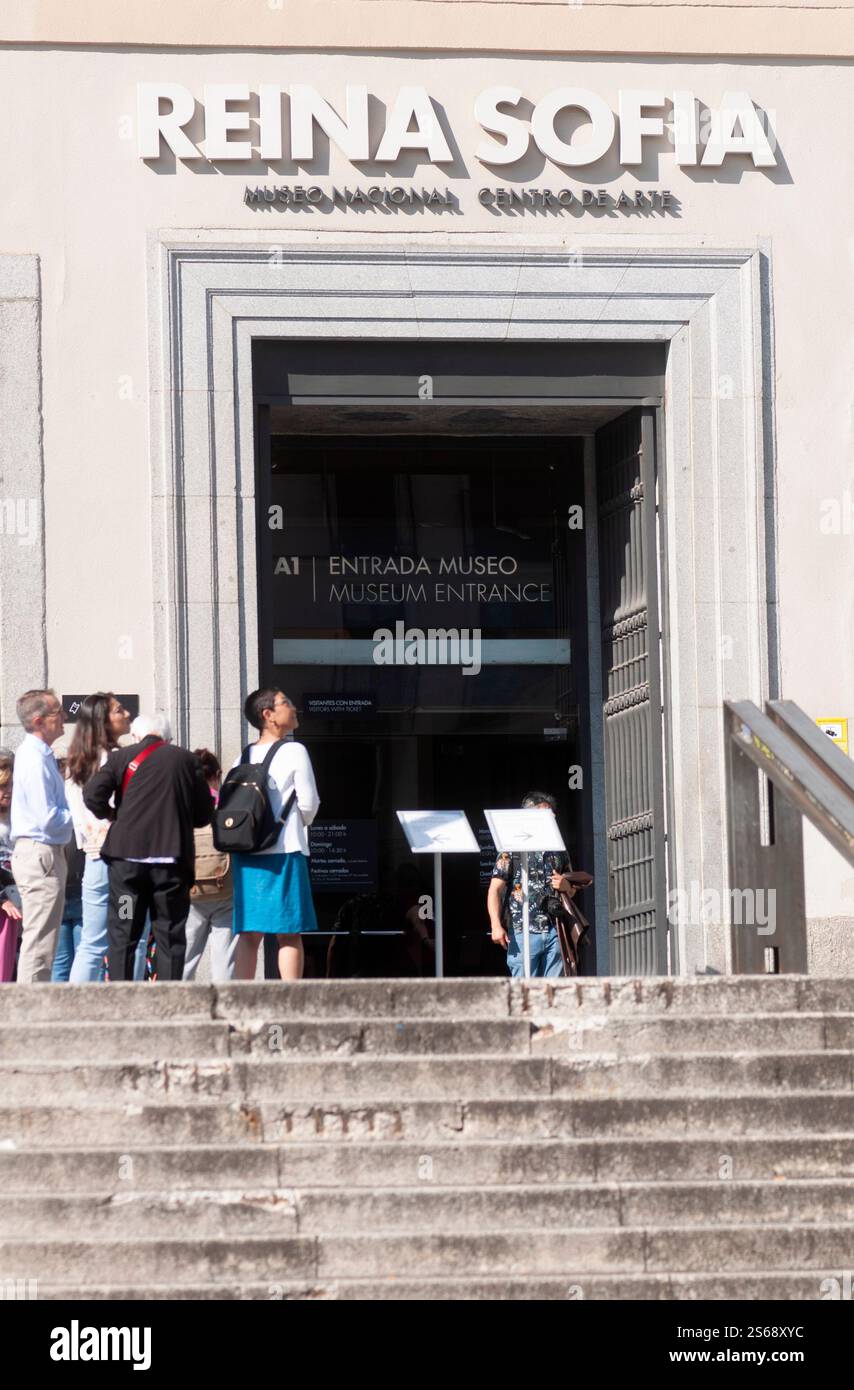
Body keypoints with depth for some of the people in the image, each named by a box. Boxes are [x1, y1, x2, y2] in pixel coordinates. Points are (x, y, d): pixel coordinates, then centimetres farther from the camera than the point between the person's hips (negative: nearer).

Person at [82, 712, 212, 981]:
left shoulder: (122, 757, 5)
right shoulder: (187, 760, 7)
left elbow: (93, 795, -8)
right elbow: (204, 814, 7)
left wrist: (110, 815, 12)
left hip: (127, 857, 0)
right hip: (171, 857, 0)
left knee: (122, 936, 5)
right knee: (170, 936, 5)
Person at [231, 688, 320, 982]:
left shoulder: (242, 758, 10)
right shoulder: (294, 752, -4)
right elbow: (308, 803, -4)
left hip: (246, 852, 5)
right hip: (285, 851, -5)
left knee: (249, 933, 5)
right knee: (289, 934, -2)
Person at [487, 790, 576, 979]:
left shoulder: (558, 851, 18)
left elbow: (572, 892, 27)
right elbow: (495, 889, -2)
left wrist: (566, 886, 2)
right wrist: (496, 925, -14)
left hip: (554, 932, 4)